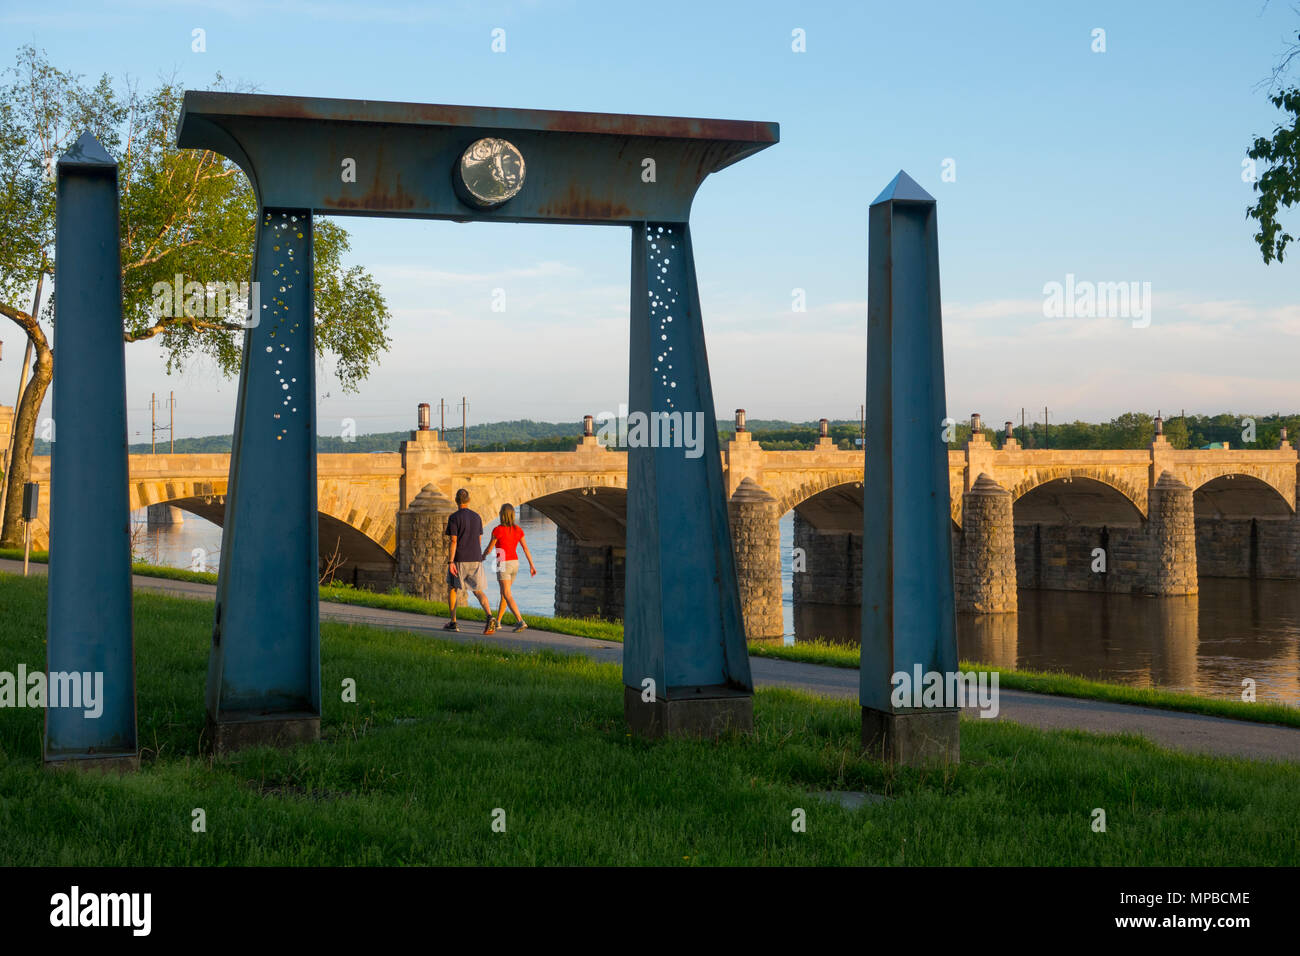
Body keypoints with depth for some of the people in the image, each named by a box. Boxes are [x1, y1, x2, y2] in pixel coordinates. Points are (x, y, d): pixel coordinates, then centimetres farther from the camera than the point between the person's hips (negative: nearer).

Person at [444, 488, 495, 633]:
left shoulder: (454, 517, -7)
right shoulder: (477, 517, 9)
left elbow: (453, 541, -14)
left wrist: (450, 562, -15)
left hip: (459, 560, -4)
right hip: (476, 559, 4)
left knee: (452, 588, 16)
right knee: (478, 591, 3)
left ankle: (453, 622, 17)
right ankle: (489, 616, -21)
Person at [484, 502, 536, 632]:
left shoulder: (497, 530, -15)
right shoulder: (518, 530, 1)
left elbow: (489, 548, -5)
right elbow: (526, 548, 1)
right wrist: (532, 565, 4)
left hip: (503, 565, -7)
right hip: (514, 564, 7)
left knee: (507, 595, -10)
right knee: (503, 592, 21)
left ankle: (520, 622, -25)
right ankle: (497, 621, 29)